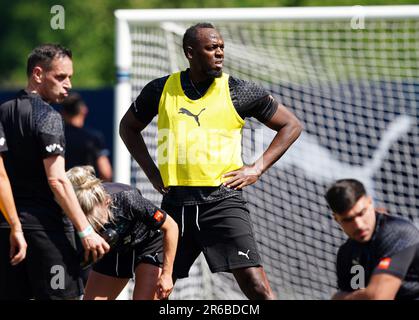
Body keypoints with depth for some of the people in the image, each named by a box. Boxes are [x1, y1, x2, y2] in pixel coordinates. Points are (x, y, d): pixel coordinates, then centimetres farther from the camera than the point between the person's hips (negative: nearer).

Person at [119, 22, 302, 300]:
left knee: (256, 285, -15)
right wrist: (151, 171, 12)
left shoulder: (239, 92, 0)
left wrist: (257, 170, 0)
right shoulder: (161, 90, 6)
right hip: (175, 202, 3)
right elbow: (128, 127, 23)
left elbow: (291, 125, 8)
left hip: (222, 201, -3)